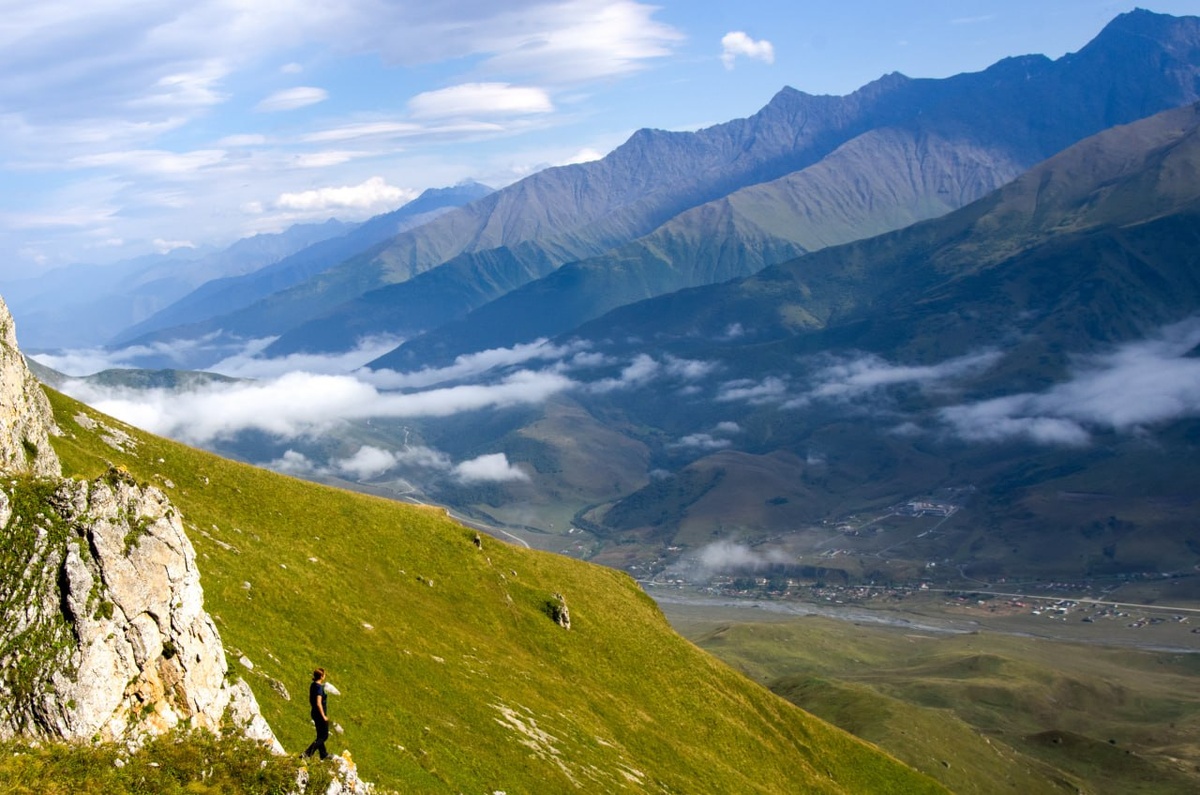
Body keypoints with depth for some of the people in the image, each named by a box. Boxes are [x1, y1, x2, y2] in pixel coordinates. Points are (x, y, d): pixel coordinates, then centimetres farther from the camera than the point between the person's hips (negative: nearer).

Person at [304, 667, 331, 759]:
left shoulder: (312, 685, 5)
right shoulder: (319, 687, -22)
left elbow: (310, 701, 15)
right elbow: (319, 703, -26)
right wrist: (323, 716, -20)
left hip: (315, 713, 9)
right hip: (320, 714, -9)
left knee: (320, 735, 19)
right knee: (324, 736, 1)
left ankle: (324, 754, 30)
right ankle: (307, 753, -7)